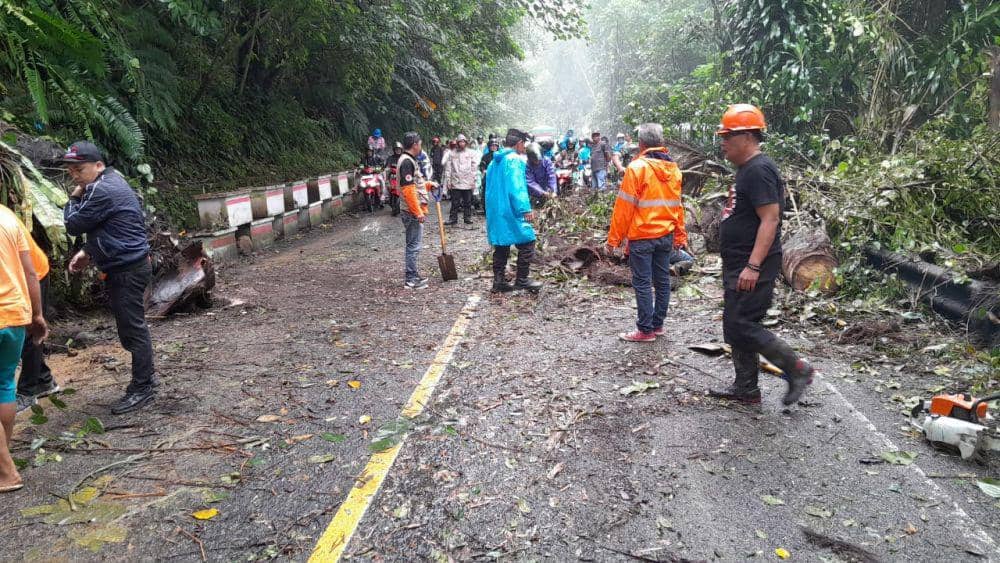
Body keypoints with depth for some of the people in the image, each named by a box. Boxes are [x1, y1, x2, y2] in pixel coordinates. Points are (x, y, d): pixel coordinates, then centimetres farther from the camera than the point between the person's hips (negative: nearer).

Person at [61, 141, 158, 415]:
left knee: (132, 327, -4)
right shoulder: (112, 182, 15)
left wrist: (74, 198, 1)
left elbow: (74, 225, -13)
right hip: (128, 266, 10)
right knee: (131, 325, 18)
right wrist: (88, 253, 12)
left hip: (127, 270, -10)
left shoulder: (102, 191, -18)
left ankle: (142, 388, 4)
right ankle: (145, 376, 29)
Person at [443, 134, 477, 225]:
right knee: (455, 202, 3)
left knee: (468, 202, 7)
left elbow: (474, 168, 5)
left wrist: (473, 180, 1)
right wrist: (448, 180, -1)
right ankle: (453, 218, 11)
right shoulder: (452, 154, 5)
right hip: (455, 183, 0)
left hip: (467, 183, 0)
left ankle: (467, 218, 17)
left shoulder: (471, 153, 6)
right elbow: (448, 168, 4)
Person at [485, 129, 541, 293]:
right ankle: (522, 280, 2)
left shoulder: (494, 162, 17)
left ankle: (499, 281, 14)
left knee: (501, 246, 13)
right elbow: (517, 187, -21)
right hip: (511, 212, -9)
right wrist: (526, 209, -23)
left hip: (494, 212, 9)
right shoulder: (515, 159, -10)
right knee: (527, 243, 0)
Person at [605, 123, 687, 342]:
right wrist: (680, 235, 18)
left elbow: (624, 206, -13)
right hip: (666, 235, 7)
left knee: (642, 283, 0)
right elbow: (676, 204, 11)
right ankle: (658, 324, 23)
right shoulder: (672, 168, 6)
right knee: (662, 280, 13)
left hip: (642, 236, -6)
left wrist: (614, 237, -8)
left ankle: (645, 330, 5)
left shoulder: (637, 167, -13)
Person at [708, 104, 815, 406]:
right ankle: (746, 388, 23)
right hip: (738, 266, 11)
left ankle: (797, 369, 5)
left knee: (741, 327, -10)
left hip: (752, 267, -11)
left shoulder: (759, 170, -16)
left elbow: (770, 219, -23)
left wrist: (753, 267, -28)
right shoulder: (747, 169, 16)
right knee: (736, 326, 13)